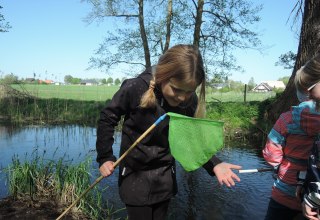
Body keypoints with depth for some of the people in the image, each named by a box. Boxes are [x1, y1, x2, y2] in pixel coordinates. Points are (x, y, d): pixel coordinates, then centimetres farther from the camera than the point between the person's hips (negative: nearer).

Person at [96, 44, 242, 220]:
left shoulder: (190, 101, -14)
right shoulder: (135, 88, -24)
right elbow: (107, 118, -10)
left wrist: (214, 164, -22)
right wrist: (105, 157, -9)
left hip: (164, 175, 3)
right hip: (134, 174, -3)